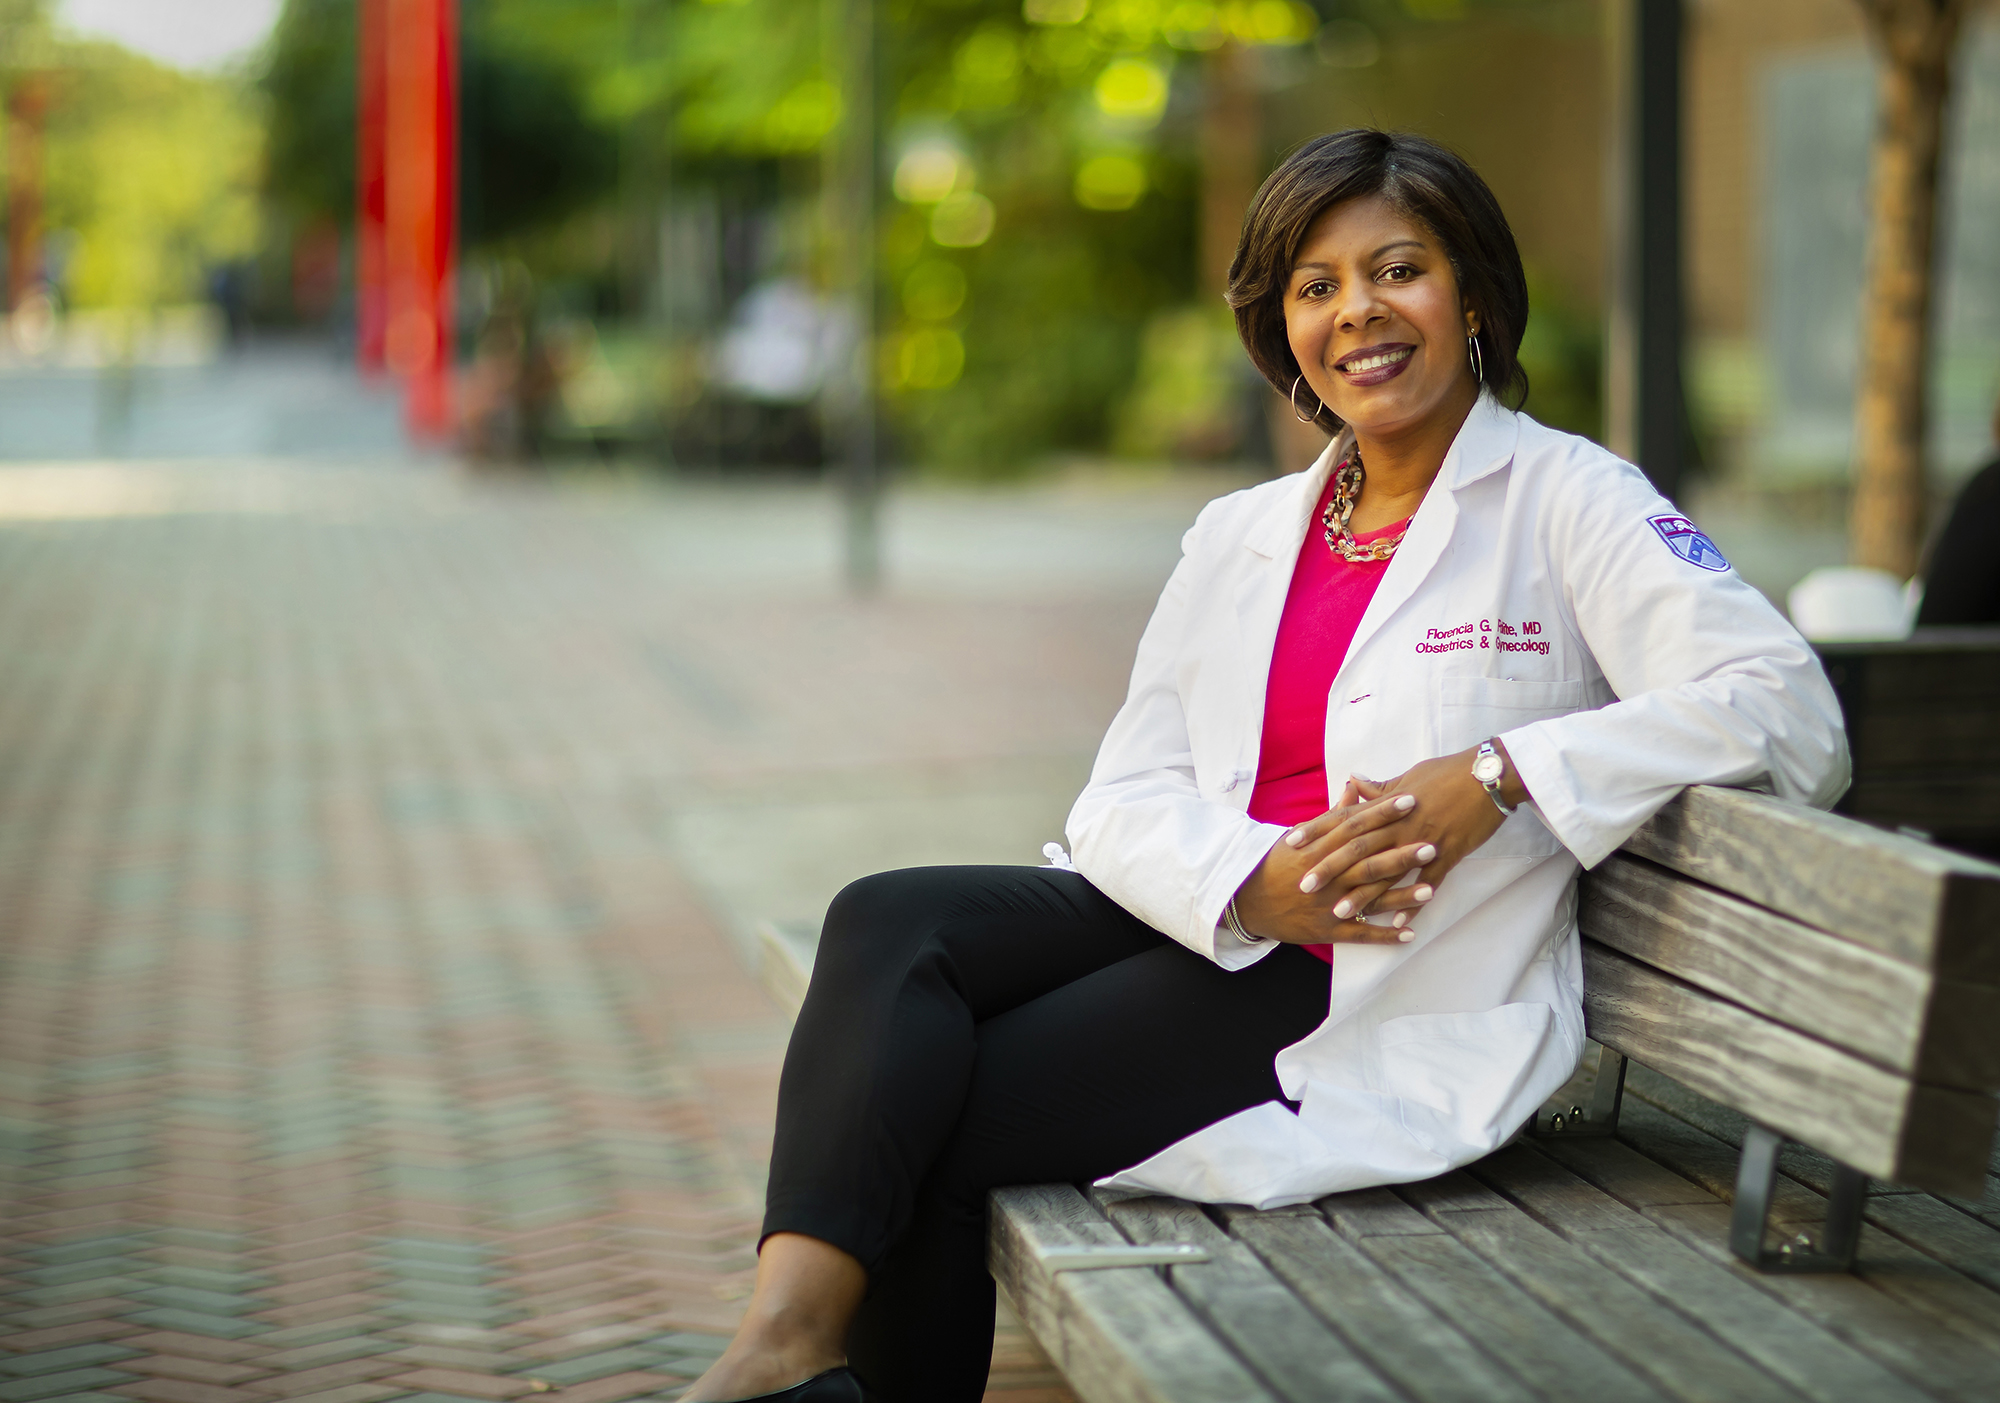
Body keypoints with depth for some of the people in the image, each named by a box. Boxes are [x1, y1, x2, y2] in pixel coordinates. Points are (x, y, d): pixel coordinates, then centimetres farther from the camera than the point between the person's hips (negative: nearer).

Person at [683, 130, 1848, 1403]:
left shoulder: (1569, 501, -1)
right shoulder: (1239, 536, 17)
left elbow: (1784, 707, -14)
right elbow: (1125, 800, 8)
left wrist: (1498, 776, -22)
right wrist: (1254, 883, -15)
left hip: (1393, 993, -6)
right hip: (1213, 923, 6)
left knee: (928, 1123, -19)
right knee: (887, 921, -21)